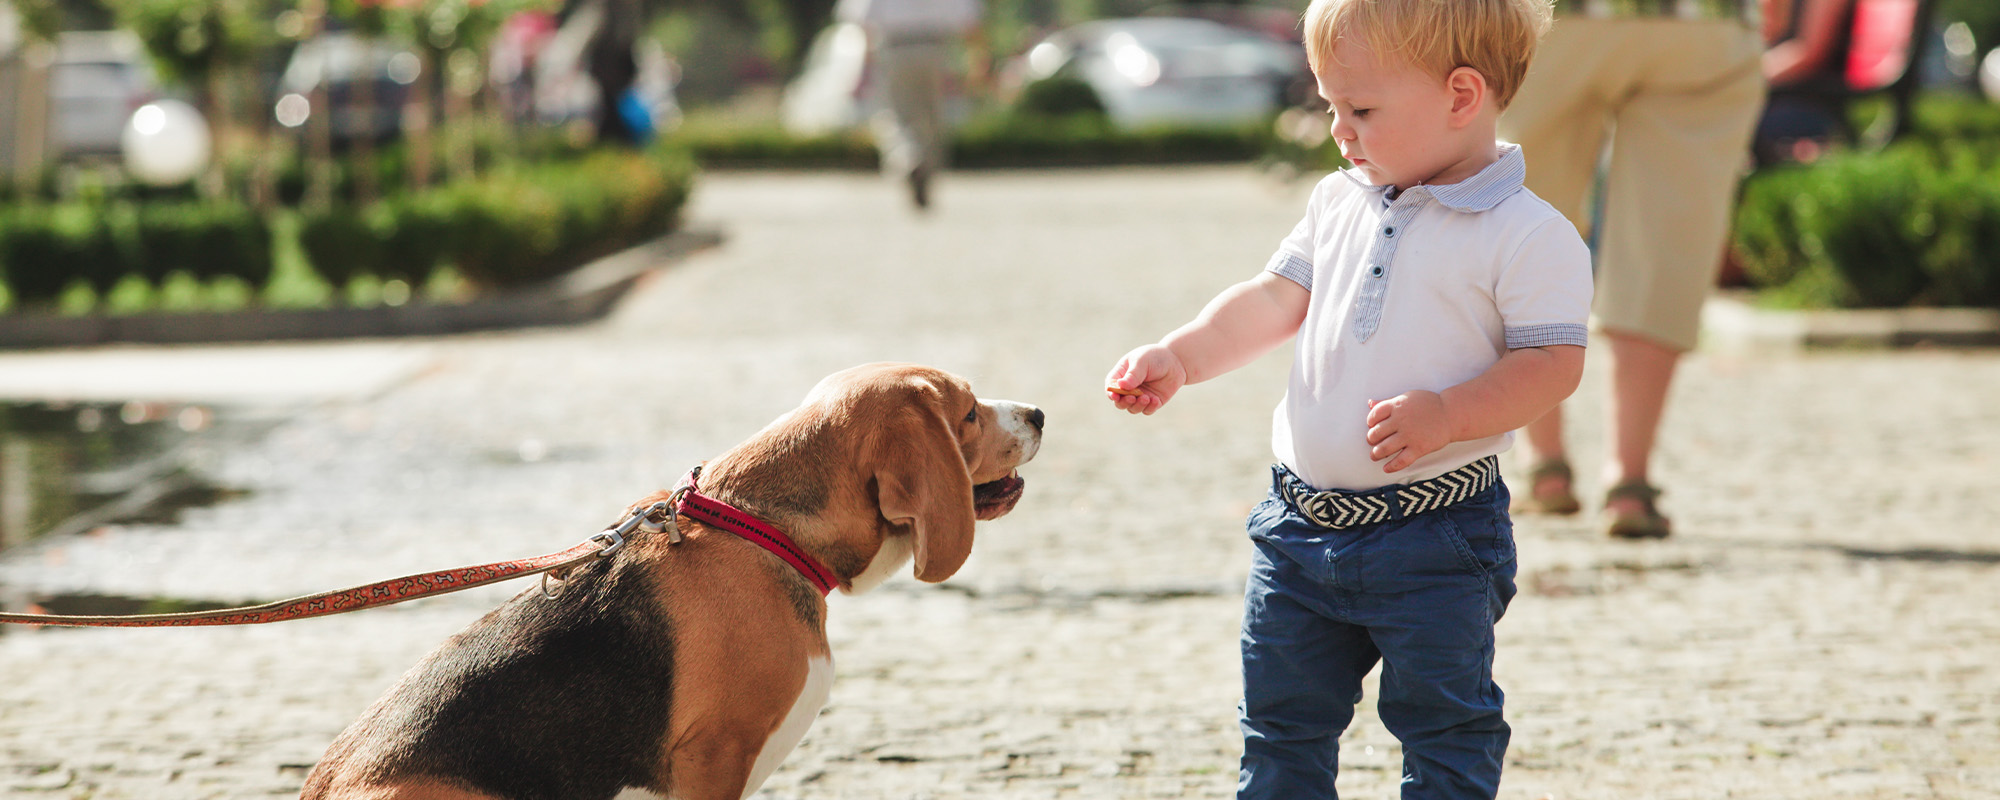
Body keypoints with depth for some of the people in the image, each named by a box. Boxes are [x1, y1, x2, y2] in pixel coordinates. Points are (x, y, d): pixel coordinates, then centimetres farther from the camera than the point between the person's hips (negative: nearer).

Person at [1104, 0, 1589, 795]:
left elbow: (1553, 364, -16)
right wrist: (1179, 356, -1)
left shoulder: (1526, 235, -13)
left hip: (1434, 537, -6)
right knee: (1280, 727, 15)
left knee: (1444, 732, 2)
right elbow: (1275, 301, 12)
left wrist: (1447, 414, -28)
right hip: (1302, 522, 6)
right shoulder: (1340, 202, 8)